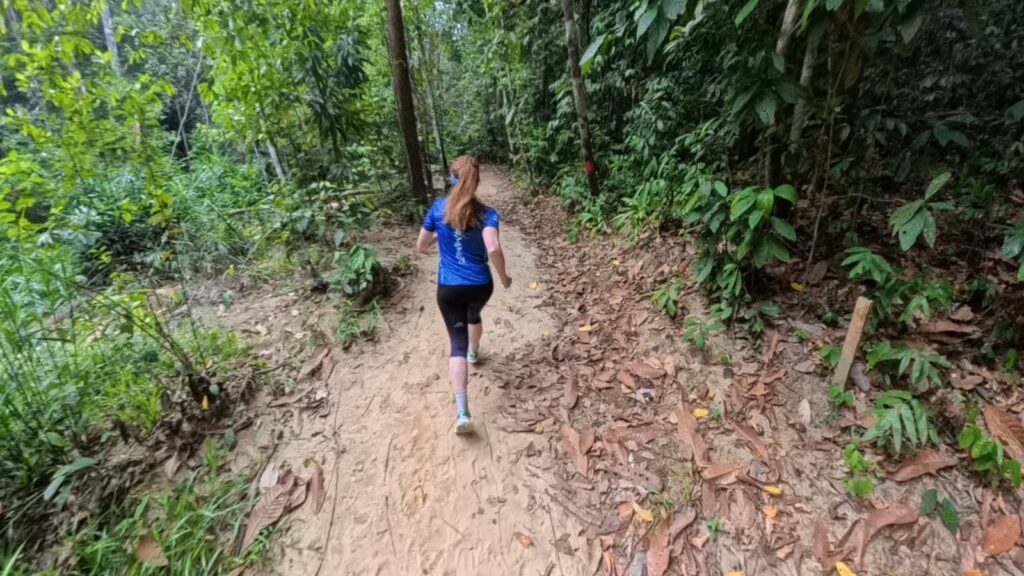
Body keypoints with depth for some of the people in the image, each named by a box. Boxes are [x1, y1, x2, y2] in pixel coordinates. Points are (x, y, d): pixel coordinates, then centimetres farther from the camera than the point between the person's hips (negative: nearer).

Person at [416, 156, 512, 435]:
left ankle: (462, 412, -9)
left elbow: (421, 246, 5)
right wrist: (503, 278, -9)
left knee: (457, 342, 1)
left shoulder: (438, 209, -3)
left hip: (449, 288, 0)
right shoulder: (486, 213, -9)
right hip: (480, 285, 1)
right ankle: (474, 352, 62)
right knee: (473, 314, 34)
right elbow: (493, 249, -25)